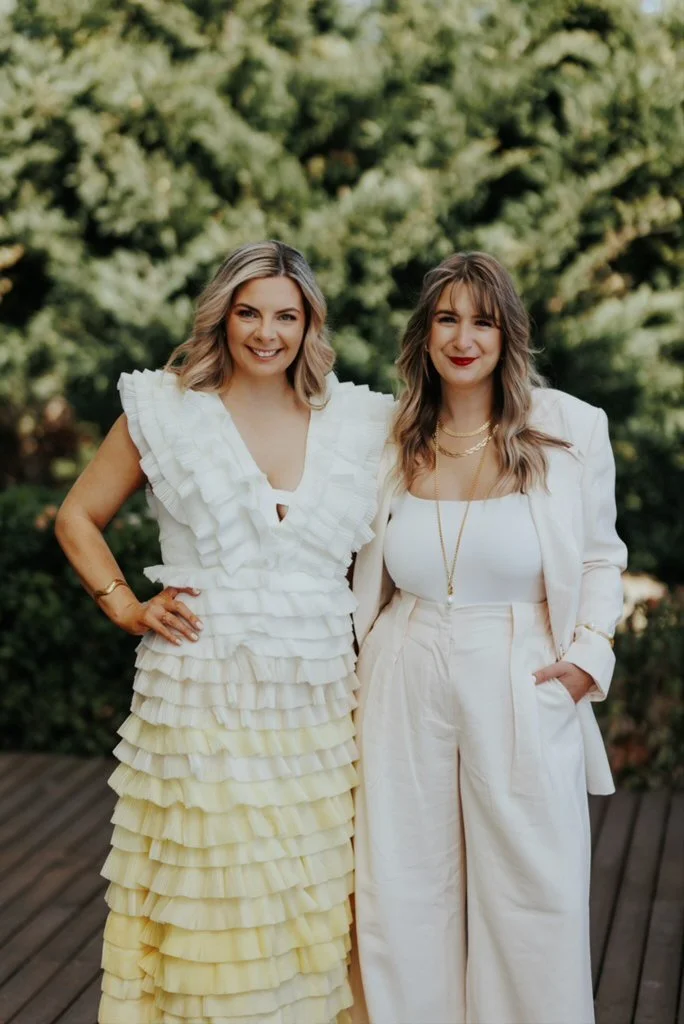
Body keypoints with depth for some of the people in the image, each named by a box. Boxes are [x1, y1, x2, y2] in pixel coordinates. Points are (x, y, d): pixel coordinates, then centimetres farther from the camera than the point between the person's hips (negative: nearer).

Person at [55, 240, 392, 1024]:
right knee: (210, 892, 2)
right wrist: (125, 607, 0)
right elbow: (77, 519, 11)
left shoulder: (356, 422, 7)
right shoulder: (164, 409, 2)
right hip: (202, 699, -2)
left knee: (314, 900, 7)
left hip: (316, 704, 2)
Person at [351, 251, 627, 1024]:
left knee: (535, 894, 4)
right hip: (408, 685, 2)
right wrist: (371, 659, 9)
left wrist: (591, 651, -7)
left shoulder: (571, 430, -4)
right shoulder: (393, 437, 4)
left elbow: (600, 558, 5)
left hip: (522, 690, -2)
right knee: (406, 892, 10)